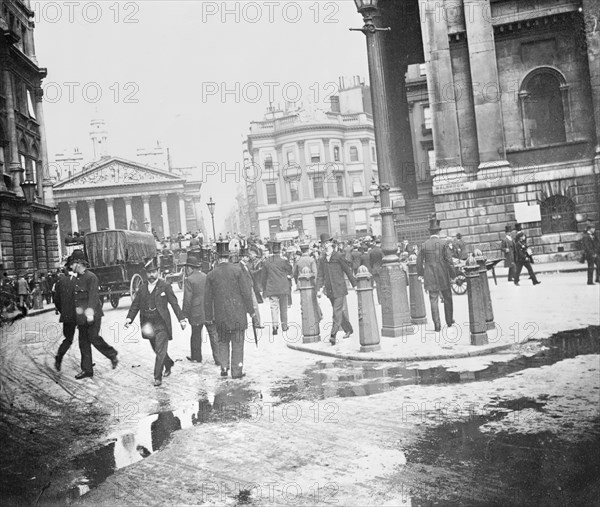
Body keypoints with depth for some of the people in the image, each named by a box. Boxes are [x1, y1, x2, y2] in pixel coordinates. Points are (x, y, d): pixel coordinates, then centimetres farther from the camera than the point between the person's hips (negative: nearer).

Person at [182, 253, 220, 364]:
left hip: (196, 313, -4)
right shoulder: (206, 277, 6)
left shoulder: (189, 280, -9)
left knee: (196, 335, 13)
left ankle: (196, 357, 25)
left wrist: (185, 315, -5)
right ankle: (218, 358, 2)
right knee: (214, 335, 5)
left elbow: (187, 299, -12)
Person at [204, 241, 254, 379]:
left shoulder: (211, 275, -1)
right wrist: (251, 310, 4)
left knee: (223, 342, 17)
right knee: (237, 342, 5)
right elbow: (246, 293, -6)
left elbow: (208, 298, 3)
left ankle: (224, 368, 13)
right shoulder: (237, 271, -7)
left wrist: (209, 316, 12)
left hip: (220, 316, 2)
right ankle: (236, 371, 7)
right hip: (238, 314, -2)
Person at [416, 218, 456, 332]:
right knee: (447, 299, 16)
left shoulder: (424, 245, 1)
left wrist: (421, 274, 17)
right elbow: (449, 260, -7)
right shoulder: (443, 243, -6)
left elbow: (419, 262, 4)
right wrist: (453, 274, 1)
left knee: (433, 300, 2)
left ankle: (437, 325, -2)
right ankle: (449, 320, 27)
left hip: (430, 277, 1)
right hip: (443, 277, -1)